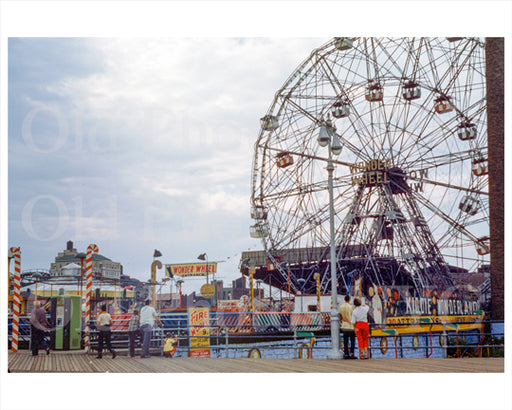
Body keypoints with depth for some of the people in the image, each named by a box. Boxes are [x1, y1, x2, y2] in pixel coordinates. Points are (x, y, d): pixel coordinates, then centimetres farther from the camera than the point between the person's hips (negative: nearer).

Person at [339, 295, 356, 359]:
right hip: (351, 327, -4)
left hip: (344, 326, 5)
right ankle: (351, 354, -3)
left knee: (345, 341, 6)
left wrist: (349, 322, -1)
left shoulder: (341, 307, 4)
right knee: (352, 341, 2)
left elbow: (342, 317, -1)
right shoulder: (351, 307, -9)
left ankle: (346, 354, 5)